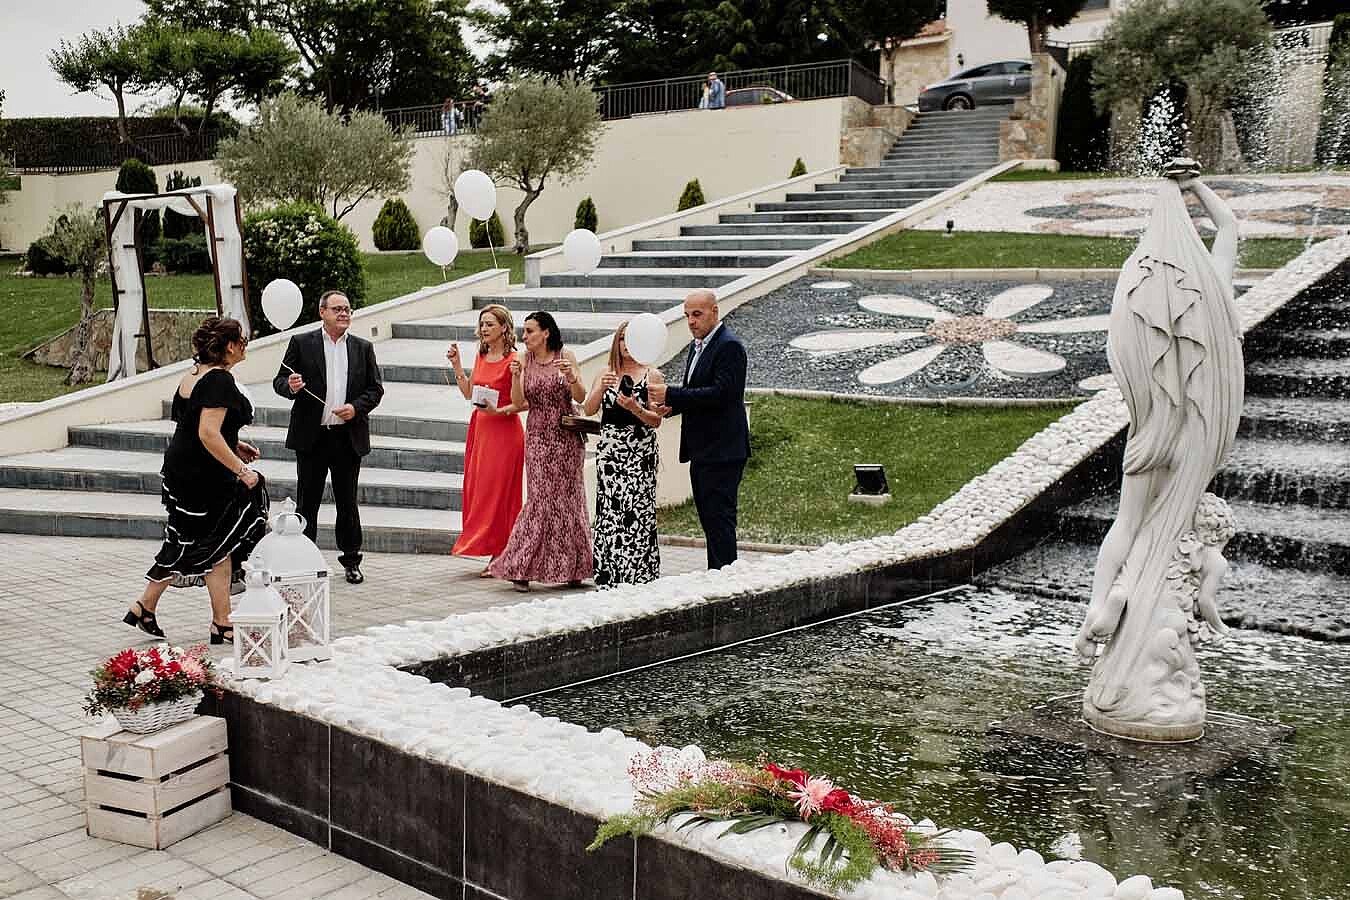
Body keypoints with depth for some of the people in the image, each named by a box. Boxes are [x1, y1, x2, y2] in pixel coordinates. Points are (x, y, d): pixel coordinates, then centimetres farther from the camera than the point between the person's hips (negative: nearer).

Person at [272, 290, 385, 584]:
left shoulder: (363, 348, 8)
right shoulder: (301, 343, 2)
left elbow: (375, 388, 8)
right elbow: (279, 380, 3)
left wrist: (356, 407, -10)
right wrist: (291, 386, -20)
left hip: (349, 437, 2)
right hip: (311, 438, -1)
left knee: (347, 502, 9)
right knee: (307, 502, 5)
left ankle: (351, 561, 19)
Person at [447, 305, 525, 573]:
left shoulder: (513, 360, -12)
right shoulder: (481, 355, 11)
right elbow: (469, 393, 15)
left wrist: (499, 411, -24)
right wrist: (456, 365, 9)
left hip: (504, 430, -8)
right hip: (480, 428, 8)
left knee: (498, 491, -3)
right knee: (478, 489, 9)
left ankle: (500, 556, 6)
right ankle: (493, 554, 18)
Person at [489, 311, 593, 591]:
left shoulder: (565, 357, -2)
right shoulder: (525, 361, 4)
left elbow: (580, 397, -7)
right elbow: (518, 403, -2)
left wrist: (571, 376, -25)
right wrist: (515, 377, -17)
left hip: (566, 436, -1)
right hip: (538, 437, 1)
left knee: (566, 498, 6)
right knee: (541, 499, -5)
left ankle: (572, 568, 16)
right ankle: (522, 568, 1)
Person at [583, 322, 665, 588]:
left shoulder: (652, 376, 5)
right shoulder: (606, 373, 14)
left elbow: (656, 420, -1)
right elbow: (588, 410, 2)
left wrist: (635, 408, -19)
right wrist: (601, 388, -15)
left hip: (640, 453, -2)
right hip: (609, 450, 3)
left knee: (637, 513, -7)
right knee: (608, 511, -1)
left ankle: (638, 580, -2)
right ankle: (608, 580, 4)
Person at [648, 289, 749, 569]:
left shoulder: (729, 346, -13)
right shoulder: (698, 346, 17)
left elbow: (721, 393, -22)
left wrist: (671, 395, -23)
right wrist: (672, 406, 3)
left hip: (722, 451, -10)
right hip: (702, 450, 10)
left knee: (719, 517, -9)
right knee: (708, 517, 13)